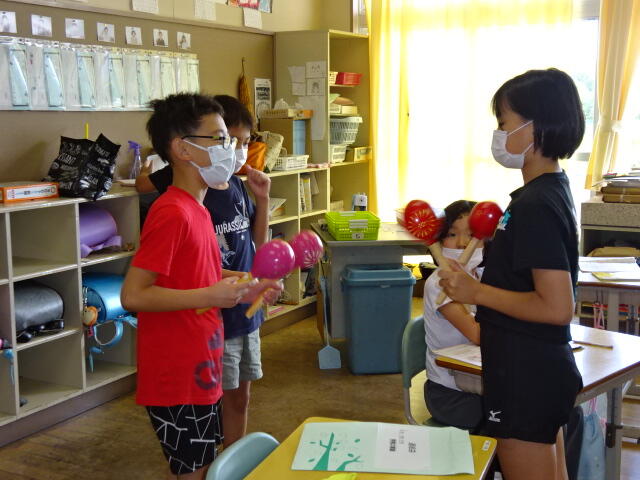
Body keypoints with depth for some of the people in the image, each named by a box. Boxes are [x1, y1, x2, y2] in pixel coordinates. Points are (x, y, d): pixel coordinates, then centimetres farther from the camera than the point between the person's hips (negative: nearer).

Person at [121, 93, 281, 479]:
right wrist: (211, 295, -24)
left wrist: (244, 292, 8)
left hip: (200, 371, 9)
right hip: (177, 377, -9)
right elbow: (133, 295, -25)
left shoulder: (196, 210, 11)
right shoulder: (172, 213, -20)